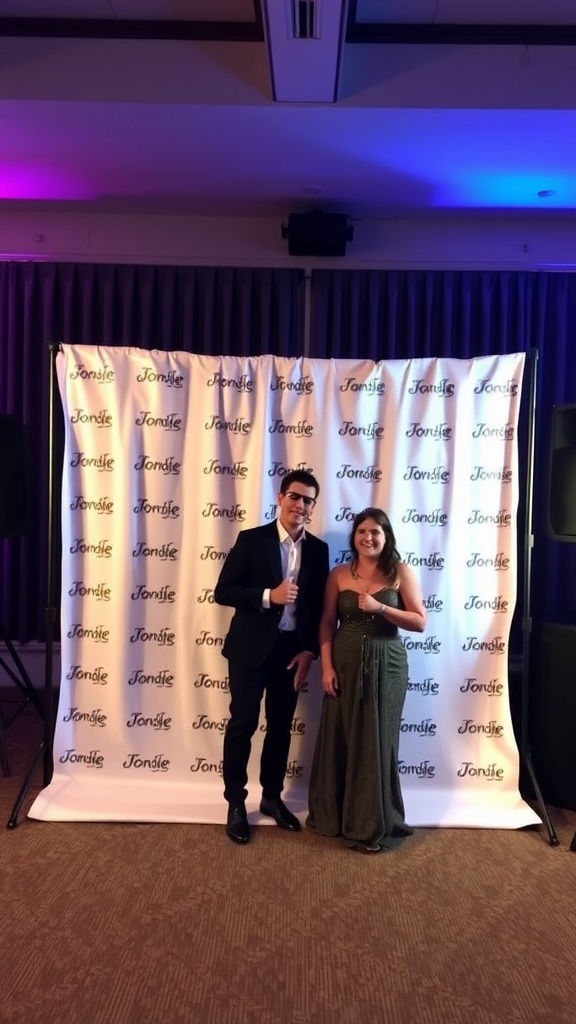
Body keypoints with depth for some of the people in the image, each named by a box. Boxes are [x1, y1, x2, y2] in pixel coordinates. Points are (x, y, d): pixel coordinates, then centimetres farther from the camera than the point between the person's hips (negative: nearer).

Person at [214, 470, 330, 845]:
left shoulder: (318, 549, 3)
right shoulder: (251, 540, -8)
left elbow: (319, 605, 6)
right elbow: (223, 591, -11)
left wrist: (309, 650, -3)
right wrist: (268, 596, -23)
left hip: (292, 650, 4)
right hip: (251, 648, -3)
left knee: (281, 726, 15)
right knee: (243, 724, 4)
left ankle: (272, 796, 34)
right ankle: (236, 803, 22)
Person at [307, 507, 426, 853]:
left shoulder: (401, 572, -3)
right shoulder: (339, 574, 2)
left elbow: (420, 622, -6)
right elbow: (327, 623, 2)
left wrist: (380, 608, -18)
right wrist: (327, 666, -6)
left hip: (385, 666, -2)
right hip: (345, 664, 2)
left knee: (377, 741, 5)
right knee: (338, 739, 9)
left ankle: (375, 825, 21)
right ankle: (333, 815, 28)